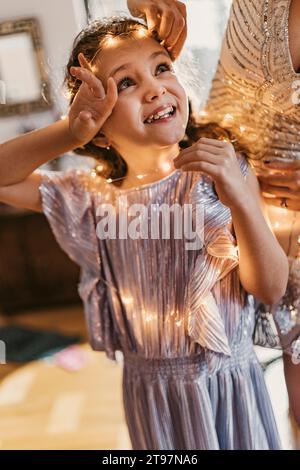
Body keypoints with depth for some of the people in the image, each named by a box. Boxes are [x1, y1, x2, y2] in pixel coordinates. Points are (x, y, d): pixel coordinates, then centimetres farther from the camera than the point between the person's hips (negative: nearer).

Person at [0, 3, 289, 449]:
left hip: (233, 378, 0)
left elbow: (271, 288, -13)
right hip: (151, 390, 1)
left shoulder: (226, 172, -11)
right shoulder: (92, 197, -7)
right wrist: (70, 132, -19)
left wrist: (240, 199, -30)